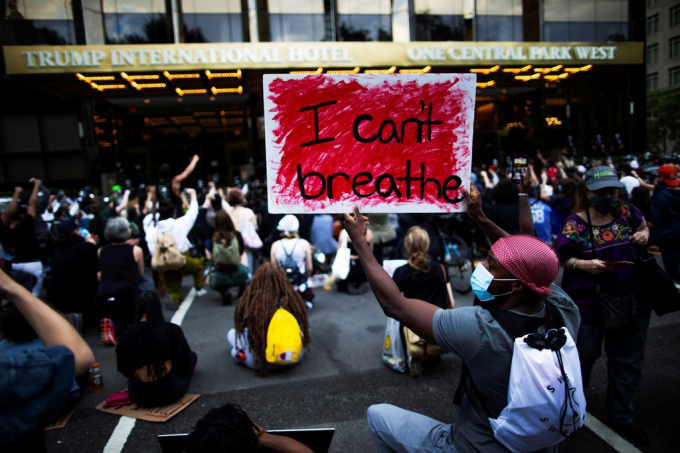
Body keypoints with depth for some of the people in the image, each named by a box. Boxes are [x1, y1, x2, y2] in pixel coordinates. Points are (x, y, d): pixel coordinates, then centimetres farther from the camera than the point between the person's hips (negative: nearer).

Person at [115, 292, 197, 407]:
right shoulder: (172, 329, -14)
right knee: (192, 355, 21)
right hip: (171, 392, -3)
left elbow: (123, 370, 5)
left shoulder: (125, 336, -9)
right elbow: (185, 362, -5)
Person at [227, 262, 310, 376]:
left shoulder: (247, 302, -20)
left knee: (232, 333, 25)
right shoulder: (293, 300, -19)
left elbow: (238, 326, 0)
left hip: (256, 362, 1)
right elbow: (303, 327, -2)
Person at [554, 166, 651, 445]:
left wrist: (644, 235, -3)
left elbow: (642, 227, 19)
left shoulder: (627, 213, -1)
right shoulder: (575, 223, -12)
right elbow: (560, 258, -8)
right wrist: (582, 265, -25)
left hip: (630, 300, 4)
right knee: (583, 358, 9)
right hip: (588, 303, -4)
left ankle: (621, 417, 33)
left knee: (627, 361, 14)